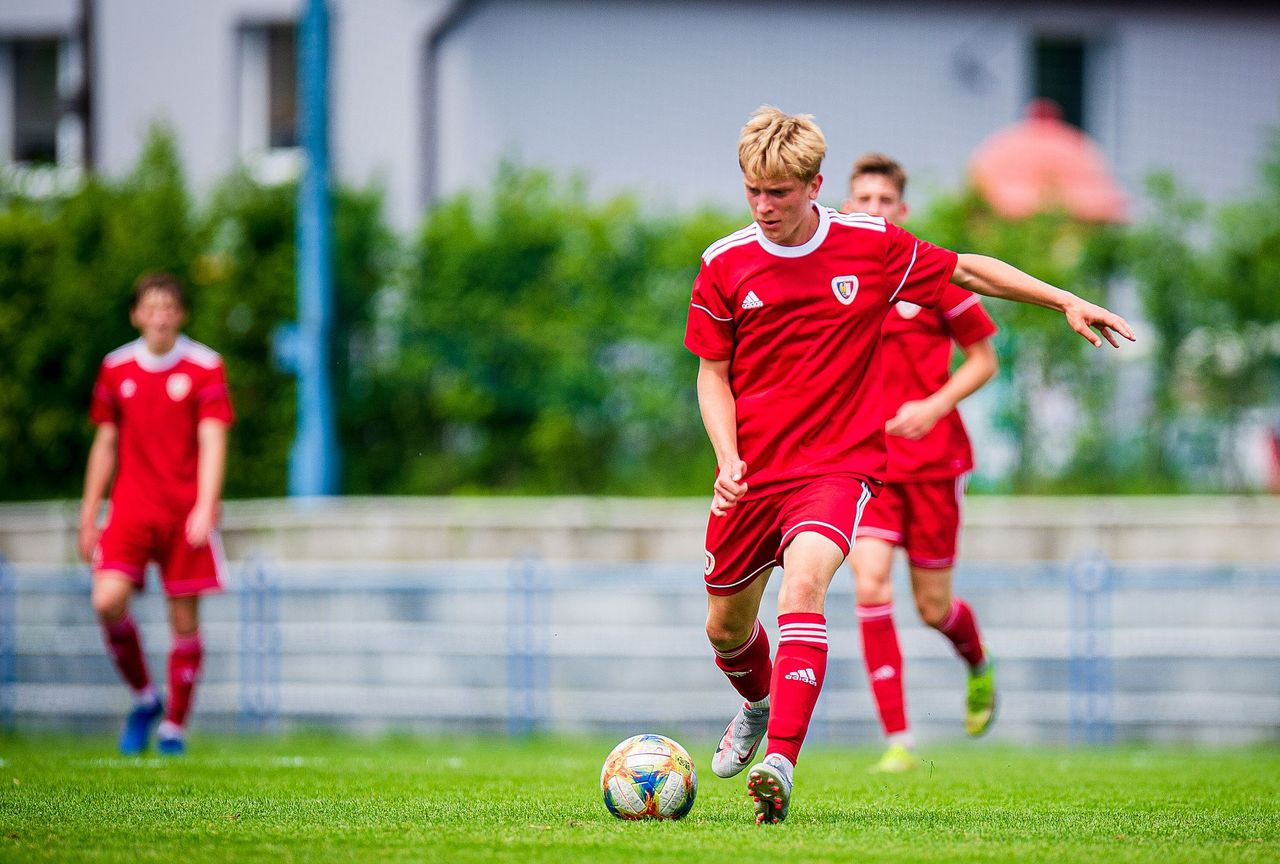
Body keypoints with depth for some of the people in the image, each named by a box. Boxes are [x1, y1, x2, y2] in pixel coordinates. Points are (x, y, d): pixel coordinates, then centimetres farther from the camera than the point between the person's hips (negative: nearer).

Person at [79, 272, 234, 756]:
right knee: (108, 601, -18)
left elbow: (212, 441, -8)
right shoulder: (117, 368, 8)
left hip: (186, 512, -2)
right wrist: (88, 515, 13)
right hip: (131, 509, 2)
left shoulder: (204, 367, -1)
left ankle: (174, 727, 13)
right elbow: (106, 443, 15)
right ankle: (143, 698, 4)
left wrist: (204, 508, -20)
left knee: (184, 620, -1)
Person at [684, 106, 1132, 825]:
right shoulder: (725, 265, -2)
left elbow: (969, 270, 10)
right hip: (752, 471, 3)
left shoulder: (871, 245, -4)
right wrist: (728, 457, -11)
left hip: (837, 465, -3)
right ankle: (759, 705, 52)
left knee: (803, 584, -30)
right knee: (726, 628, 15)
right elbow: (713, 375, 5)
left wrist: (1068, 302, 6)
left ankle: (780, 762, -37)